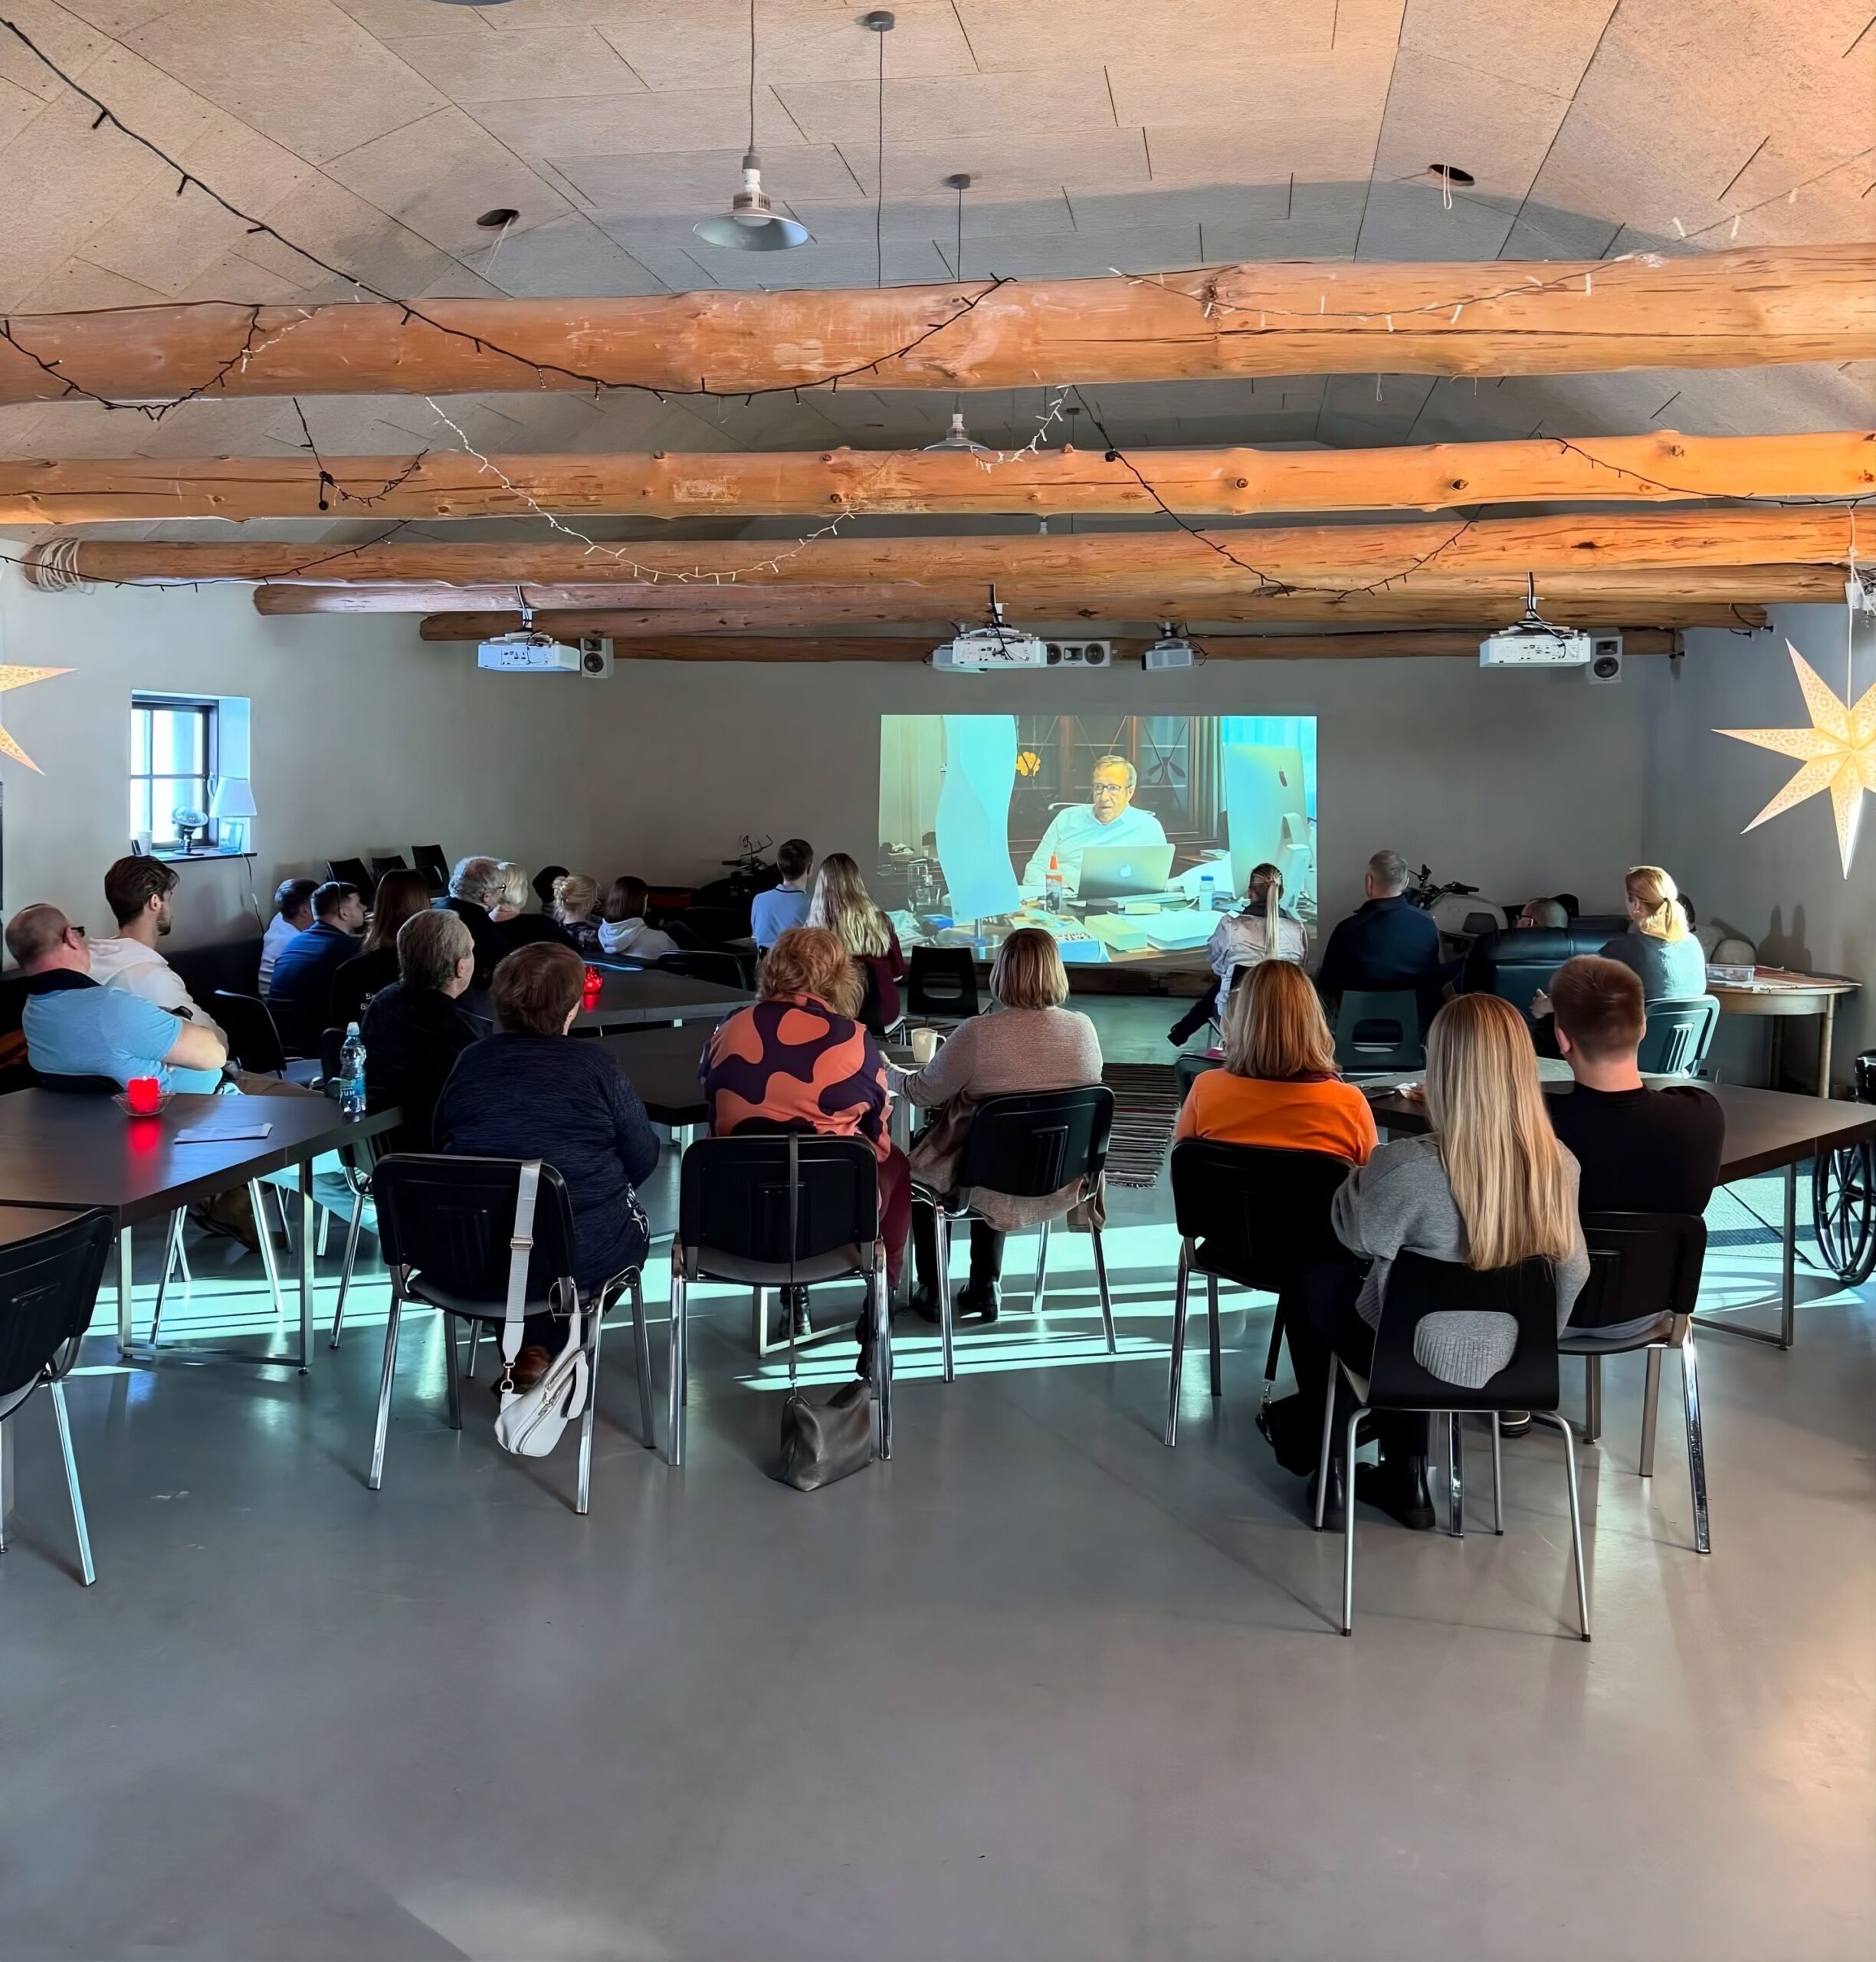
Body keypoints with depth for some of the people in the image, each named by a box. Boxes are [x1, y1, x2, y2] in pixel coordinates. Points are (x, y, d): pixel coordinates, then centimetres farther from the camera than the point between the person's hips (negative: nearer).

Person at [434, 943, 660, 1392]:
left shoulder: (469, 1062, 0)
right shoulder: (595, 1064, -8)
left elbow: (438, 1144, 13)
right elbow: (642, 1159, -3)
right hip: (579, 1253, -4)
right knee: (633, 1226, 27)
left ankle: (520, 1345, 25)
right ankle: (542, 1349, 19)